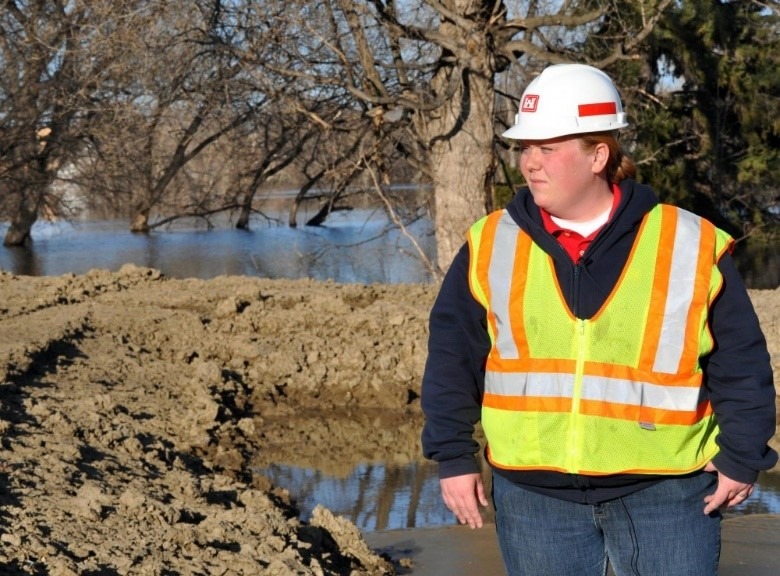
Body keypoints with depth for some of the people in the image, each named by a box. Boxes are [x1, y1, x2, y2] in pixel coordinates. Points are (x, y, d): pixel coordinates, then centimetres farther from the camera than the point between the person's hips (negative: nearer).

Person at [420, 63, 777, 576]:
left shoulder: (691, 246, -4)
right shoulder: (491, 246, 2)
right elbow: (452, 358, 7)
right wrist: (455, 456, 3)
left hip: (664, 492, -2)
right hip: (534, 495, 2)